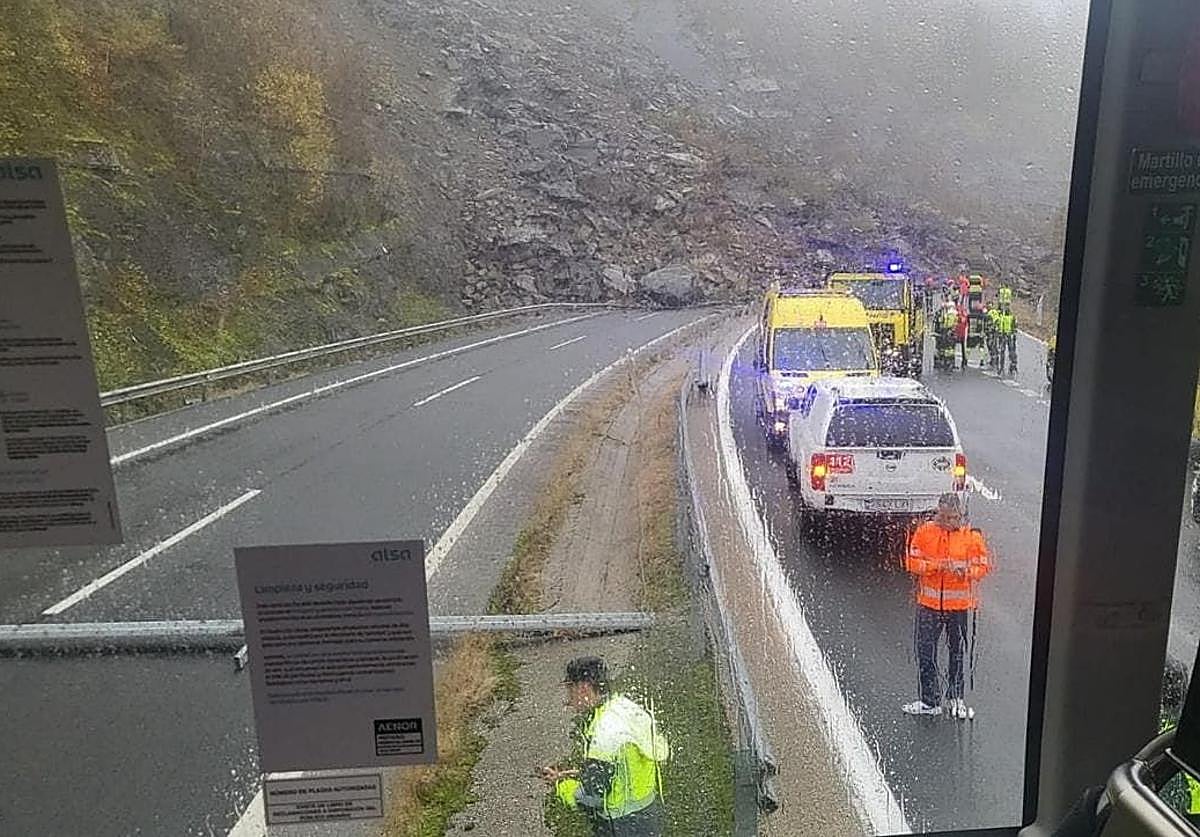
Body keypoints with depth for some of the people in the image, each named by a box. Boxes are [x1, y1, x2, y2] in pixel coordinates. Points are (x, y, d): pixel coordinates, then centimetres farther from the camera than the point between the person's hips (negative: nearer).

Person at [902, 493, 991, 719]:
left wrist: (966, 571, -21)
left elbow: (983, 566, 0)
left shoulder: (971, 535, -2)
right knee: (926, 652, 5)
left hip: (960, 605, 0)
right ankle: (929, 700, 19)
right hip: (929, 603, 0)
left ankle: (956, 699, 29)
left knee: (958, 653, 11)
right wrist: (936, 565, -19)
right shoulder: (924, 532, -3)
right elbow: (912, 562, -3)